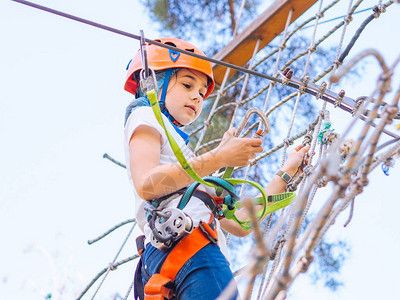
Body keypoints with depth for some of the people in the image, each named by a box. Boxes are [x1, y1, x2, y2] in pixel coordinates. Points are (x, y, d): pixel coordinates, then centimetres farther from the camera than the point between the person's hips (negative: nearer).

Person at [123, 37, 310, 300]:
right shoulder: (145, 116, 15)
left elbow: (238, 224, 32)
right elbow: (146, 184, -9)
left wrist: (287, 172, 34)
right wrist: (220, 157, -4)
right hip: (184, 242, -9)